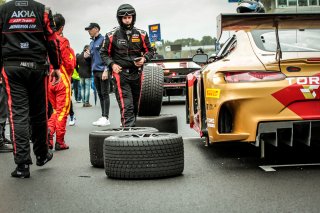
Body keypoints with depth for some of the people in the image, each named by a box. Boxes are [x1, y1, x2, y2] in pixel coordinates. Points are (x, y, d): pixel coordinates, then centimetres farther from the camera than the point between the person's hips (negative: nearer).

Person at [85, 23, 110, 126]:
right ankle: (103, 117, 12)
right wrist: (87, 56, 3)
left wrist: (106, 70, -20)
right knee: (100, 94, 9)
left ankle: (106, 118, -8)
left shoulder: (103, 40, -6)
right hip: (95, 71, 8)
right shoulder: (92, 42, 19)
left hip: (103, 71, -8)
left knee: (105, 94, -7)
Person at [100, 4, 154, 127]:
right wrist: (112, 64, -10)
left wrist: (144, 59, -8)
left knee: (135, 106, 13)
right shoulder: (112, 36, -1)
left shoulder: (141, 34, 6)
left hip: (136, 74, 4)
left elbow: (150, 51, 13)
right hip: (121, 74, -4)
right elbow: (104, 53, 6)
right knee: (126, 107, -16)